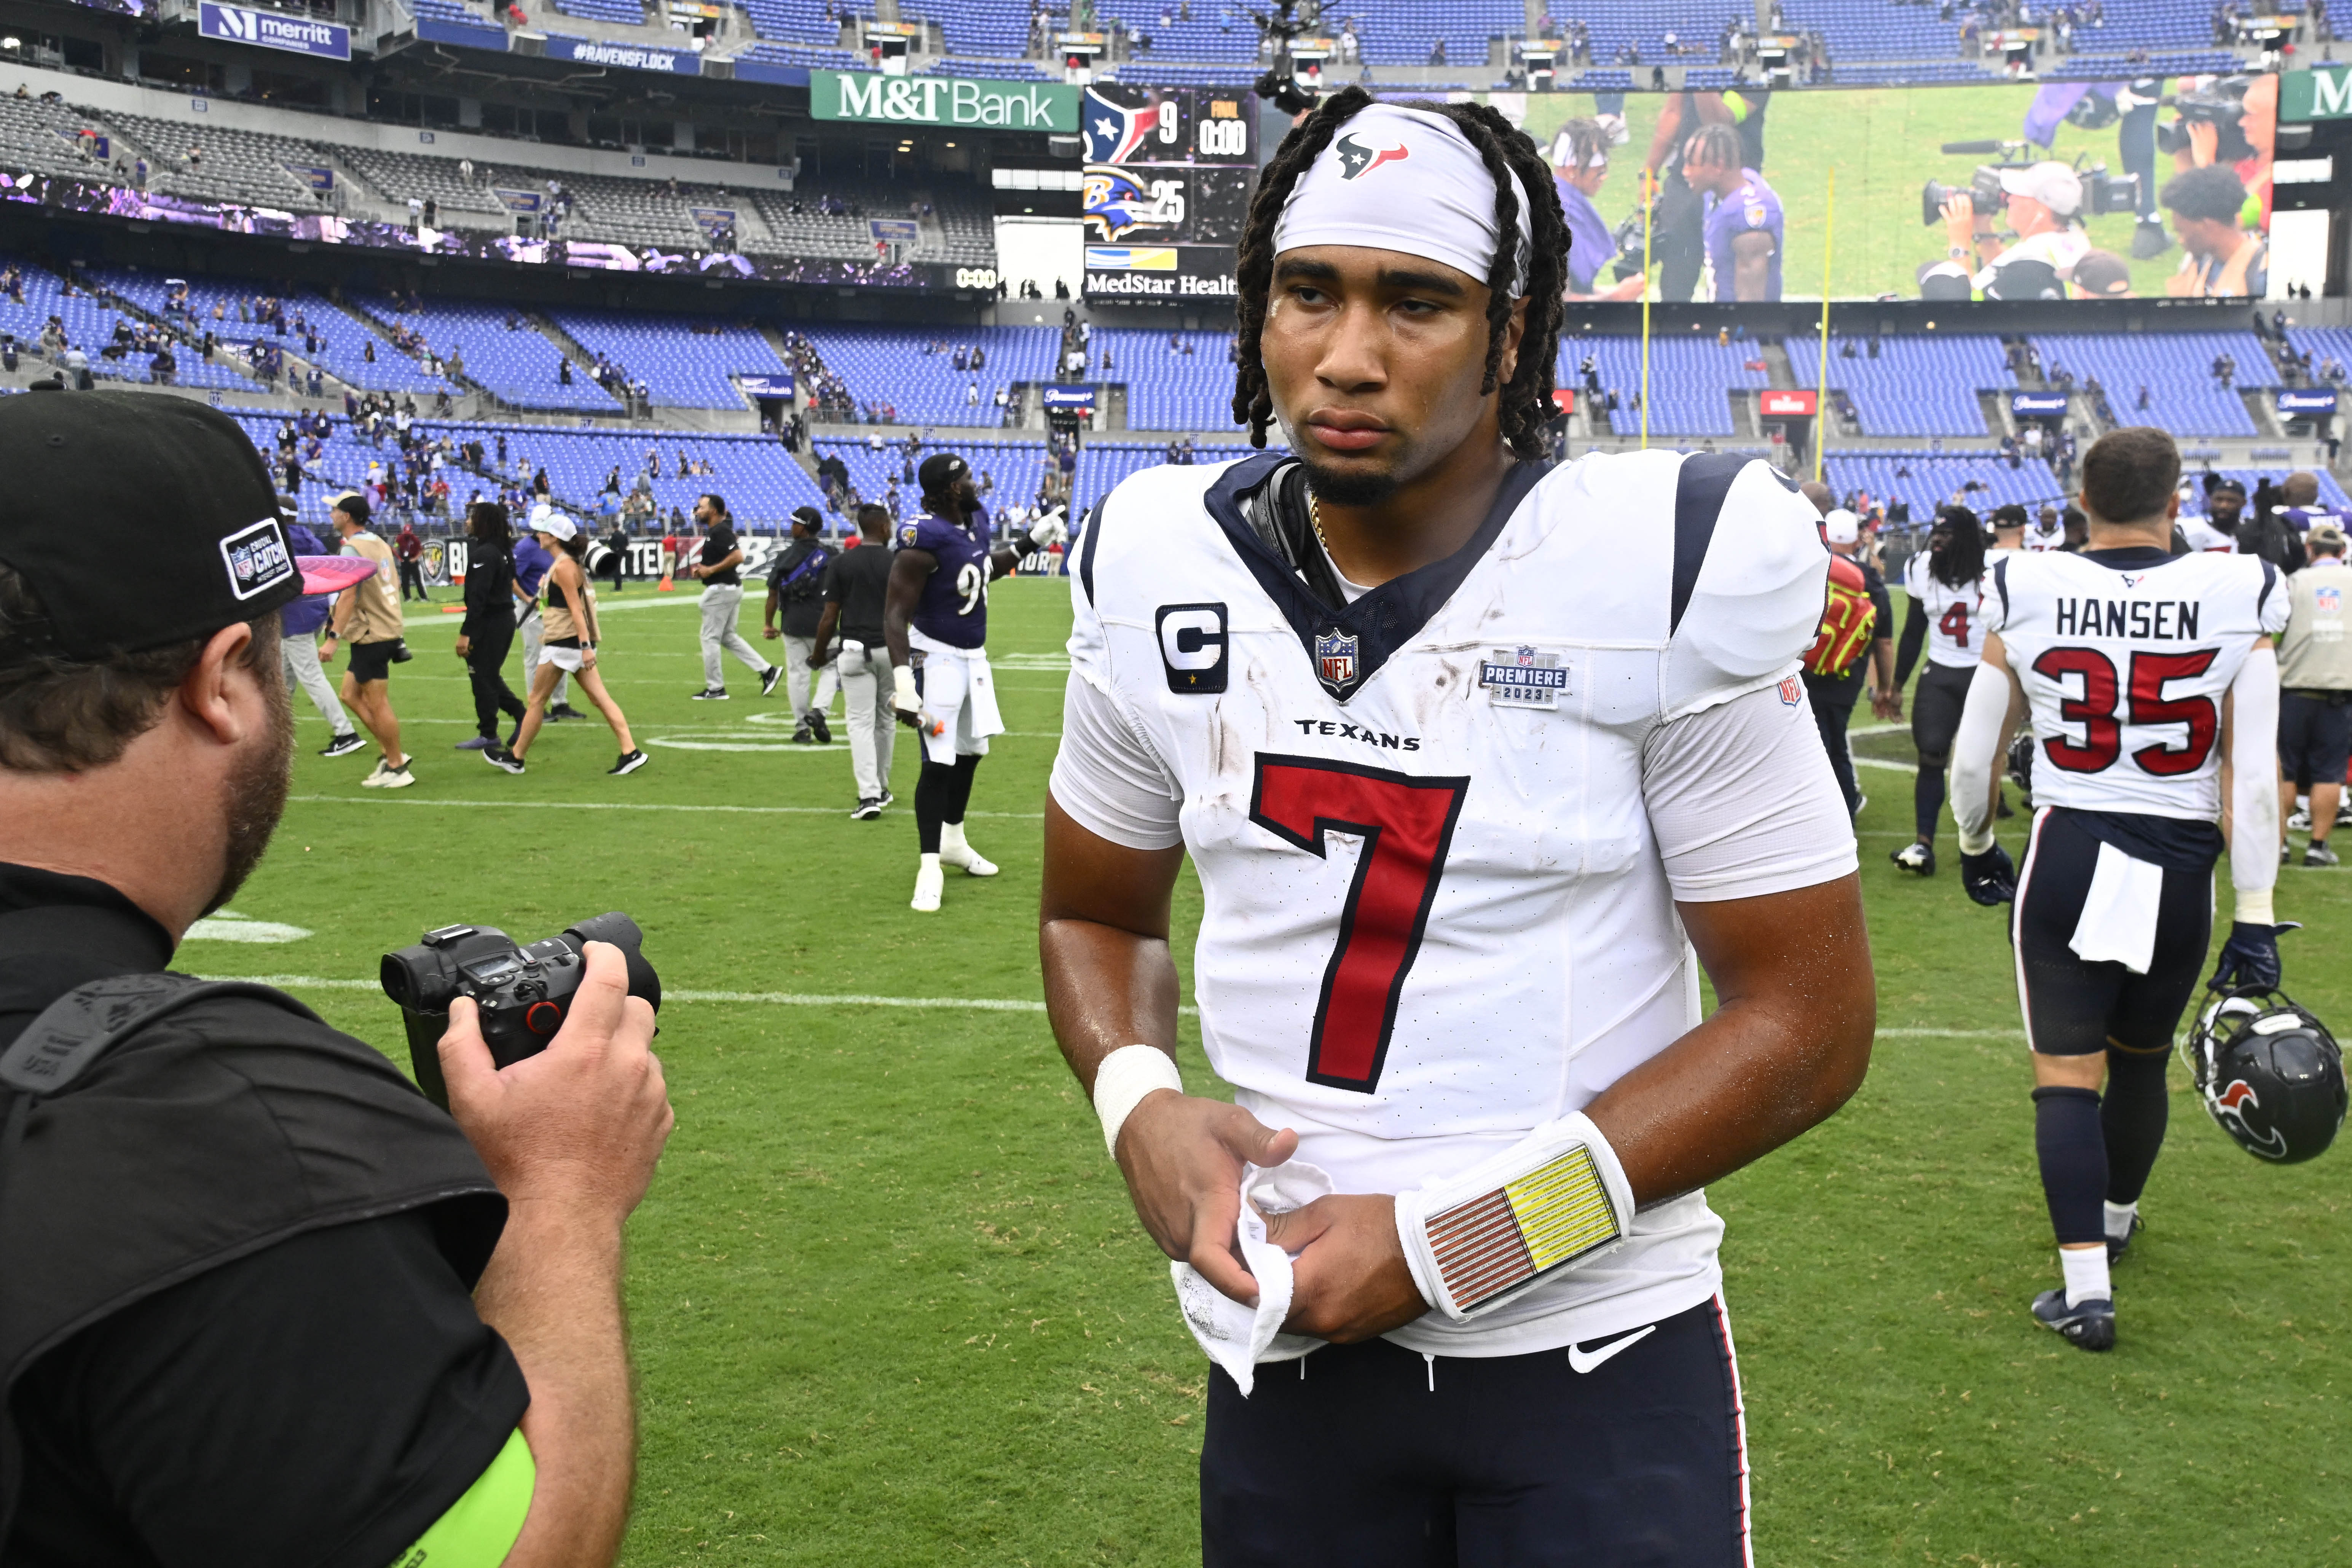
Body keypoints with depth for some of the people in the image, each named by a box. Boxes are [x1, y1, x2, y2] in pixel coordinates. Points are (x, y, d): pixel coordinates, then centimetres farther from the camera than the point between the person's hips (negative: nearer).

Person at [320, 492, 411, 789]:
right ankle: (390, 753, 16)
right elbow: (394, 584, 18)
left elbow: (348, 595, -24)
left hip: (371, 636, -10)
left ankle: (396, 769, 3)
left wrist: (333, 638, -27)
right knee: (351, 695, 15)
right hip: (388, 629, 10)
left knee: (378, 704, -3)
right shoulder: (379, 544, 12)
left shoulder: (353, 548, -15)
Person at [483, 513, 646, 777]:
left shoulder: (563, 567, -15)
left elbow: (576, 609, -21)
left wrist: (586, 646, -25)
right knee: (600, 698, 2)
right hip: (576, 643, 10)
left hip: (566, 643, -10)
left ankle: (515, 757, 14)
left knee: (536, 700, 3)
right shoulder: (568, 563, 15)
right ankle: (630, 753, -5)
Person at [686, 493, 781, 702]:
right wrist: (702, 570, 9)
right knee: (727, 636, 16)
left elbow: (738, 557, -28)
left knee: (710, 637, -2)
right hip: (731, 587, 11)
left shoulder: (720, 531, -17)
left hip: (721, 589, -11)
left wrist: (711, 570, -22)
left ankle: (715, 688, 5)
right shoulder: (714, 530, 14)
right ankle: (767, 670, 12)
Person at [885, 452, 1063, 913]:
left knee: (971, 752, 19)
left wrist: (1031, 542, 19)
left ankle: (953, 842, 38)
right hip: (938, 658, -9)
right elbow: (895, 615, -24)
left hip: (973, 655, 9)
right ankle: (930, 867, 0)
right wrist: (903, 679, -32)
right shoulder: (925, 540, -24)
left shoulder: (974, 521, 2)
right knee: (939, 763, -9)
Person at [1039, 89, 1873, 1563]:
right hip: (1286, 1339, 4)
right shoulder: (1164, 578, -3)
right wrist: (1141, 1103, -9)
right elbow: (1098, 914, 13)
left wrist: (1454, 1241, -17)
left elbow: (1810, 1020, -11)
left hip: (1597, 1360, -3)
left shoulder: (1655, 578, -14)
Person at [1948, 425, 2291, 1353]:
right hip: (2179, 868, 1)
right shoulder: (2238, 600, -8)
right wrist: (2256, 922, -4)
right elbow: (2253, 779, -9)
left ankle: (2086, 1284, -3)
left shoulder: (2023, 596, -7)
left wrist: (1976, 848, 19)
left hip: (2066, 857, -1)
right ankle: (2116, 1215, 45)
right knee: (2141, 1058, 22)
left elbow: (1972, 758, 1)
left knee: (2067, 1071, 5)